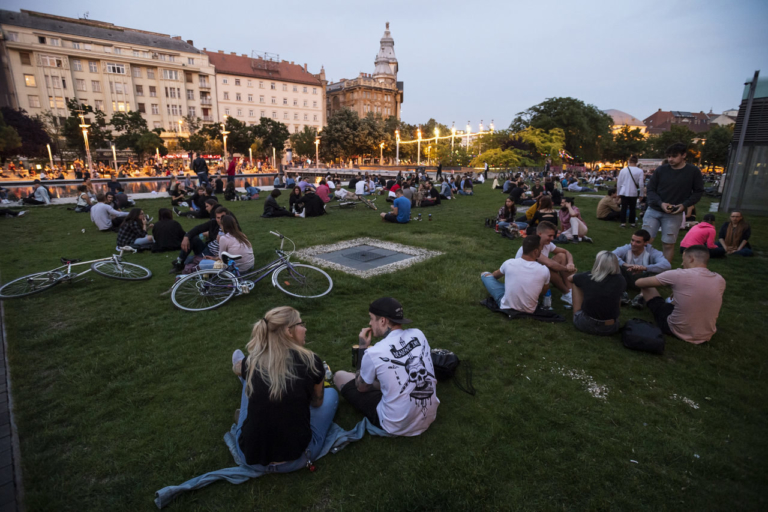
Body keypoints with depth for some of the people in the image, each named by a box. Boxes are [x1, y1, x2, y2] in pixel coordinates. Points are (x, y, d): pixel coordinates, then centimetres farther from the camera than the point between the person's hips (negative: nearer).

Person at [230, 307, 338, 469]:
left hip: (248, 457, 3)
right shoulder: (310, 360, -12)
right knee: (331, 393, 21)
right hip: (295, 460, -2)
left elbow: (236, 369, 23)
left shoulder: (252, 361, -5)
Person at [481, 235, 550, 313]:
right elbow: (543, 292, 1)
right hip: (529, 310, 2)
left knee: (485, 274, 14)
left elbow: (495, 275, 7)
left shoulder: (509, 263, -18)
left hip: (506, 306, -1)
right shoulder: (544, 270, -19)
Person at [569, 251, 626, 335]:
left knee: (576, 284, 15)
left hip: (585, 325, -1)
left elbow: (570, 278, 15)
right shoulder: (620, 281, -9)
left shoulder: (587, 277, -10)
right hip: (610, 328, 2)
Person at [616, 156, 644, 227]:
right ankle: (632, 222, 14)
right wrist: (641, 194, 6)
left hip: (624, 192, 1)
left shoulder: (623, 170, -2)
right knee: (632, 208, 10)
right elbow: (641, 184, -5)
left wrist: (619, 193, 13)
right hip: (634, 193, -1)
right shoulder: (640, 171, -7)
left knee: (624, 207, 5)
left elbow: (619, 182, 3)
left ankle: (623, 222, 2)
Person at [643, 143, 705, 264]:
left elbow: (698, 191, 4)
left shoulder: (694, 171, -2)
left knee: (669, 244, 3)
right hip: (653, 210, 1)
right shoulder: (661, 170, -3)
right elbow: (650, 189, 0)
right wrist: (660, 203, -15)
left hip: (674, 214, 0)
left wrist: (685, 204, -12)